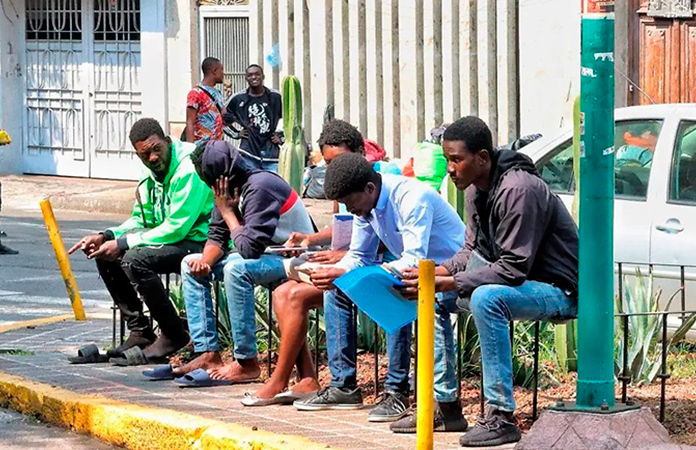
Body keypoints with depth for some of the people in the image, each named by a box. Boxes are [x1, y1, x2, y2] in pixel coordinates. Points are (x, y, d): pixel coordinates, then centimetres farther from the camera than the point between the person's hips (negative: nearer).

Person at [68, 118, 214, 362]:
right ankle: (140, 331, 6)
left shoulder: (190, 170, -22)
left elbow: (175, 229, -24)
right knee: (105, 256, 3)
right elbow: (141, 220, 16)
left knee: (135, 259, -28)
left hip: (200, 242, -10)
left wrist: (122, 244, -21)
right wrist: (106, 236, -3)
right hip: (174, 241, 10)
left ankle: (174, 334, -14)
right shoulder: (151, 173, 7)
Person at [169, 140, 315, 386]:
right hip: (266, 254, 10)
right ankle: (208, 354, -2)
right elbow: (217, 235, 7)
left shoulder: (259, 188, -26)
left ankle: (246, 363, -26)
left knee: (236, 269, -35)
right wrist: (205, 261, -15)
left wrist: (227, 211, -17)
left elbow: (250, 248, -30)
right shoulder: (228, 188, 1)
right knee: (191, 265, 5)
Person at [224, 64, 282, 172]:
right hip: (249, 153, -1)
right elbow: (224, 118, 16)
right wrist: (236, 134, 6)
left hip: (271, 152, 1)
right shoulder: (238, 99, 6)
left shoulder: (276, 97, 6)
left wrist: (282, 137, 7)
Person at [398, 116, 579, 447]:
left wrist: (451, 283, -29)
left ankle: (501, 416, -31)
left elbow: (514, 268, -29)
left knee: (486, 298, -36)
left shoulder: (518, 190, -26)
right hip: (508, 281, 10)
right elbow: (472, 249, 13)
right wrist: (440, 271, -8)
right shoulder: (475, 189, 4)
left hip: (557, 289, -10)